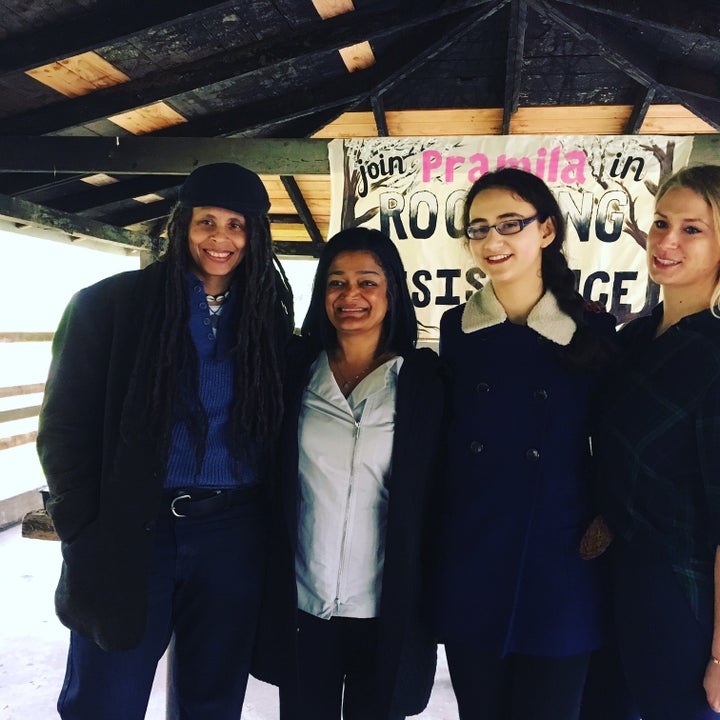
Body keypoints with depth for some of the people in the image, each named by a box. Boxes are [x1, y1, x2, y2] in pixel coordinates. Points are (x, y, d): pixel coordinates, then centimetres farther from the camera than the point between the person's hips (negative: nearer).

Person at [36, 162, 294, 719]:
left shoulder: (269, 317, 5)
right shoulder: (110, 304, -4)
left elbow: (275, 430, 9)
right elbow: (65, 426, -4)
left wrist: (268, 526, 2)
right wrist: (87, 533, -8)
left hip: (233, 537, 3)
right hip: (128, 534, -2)